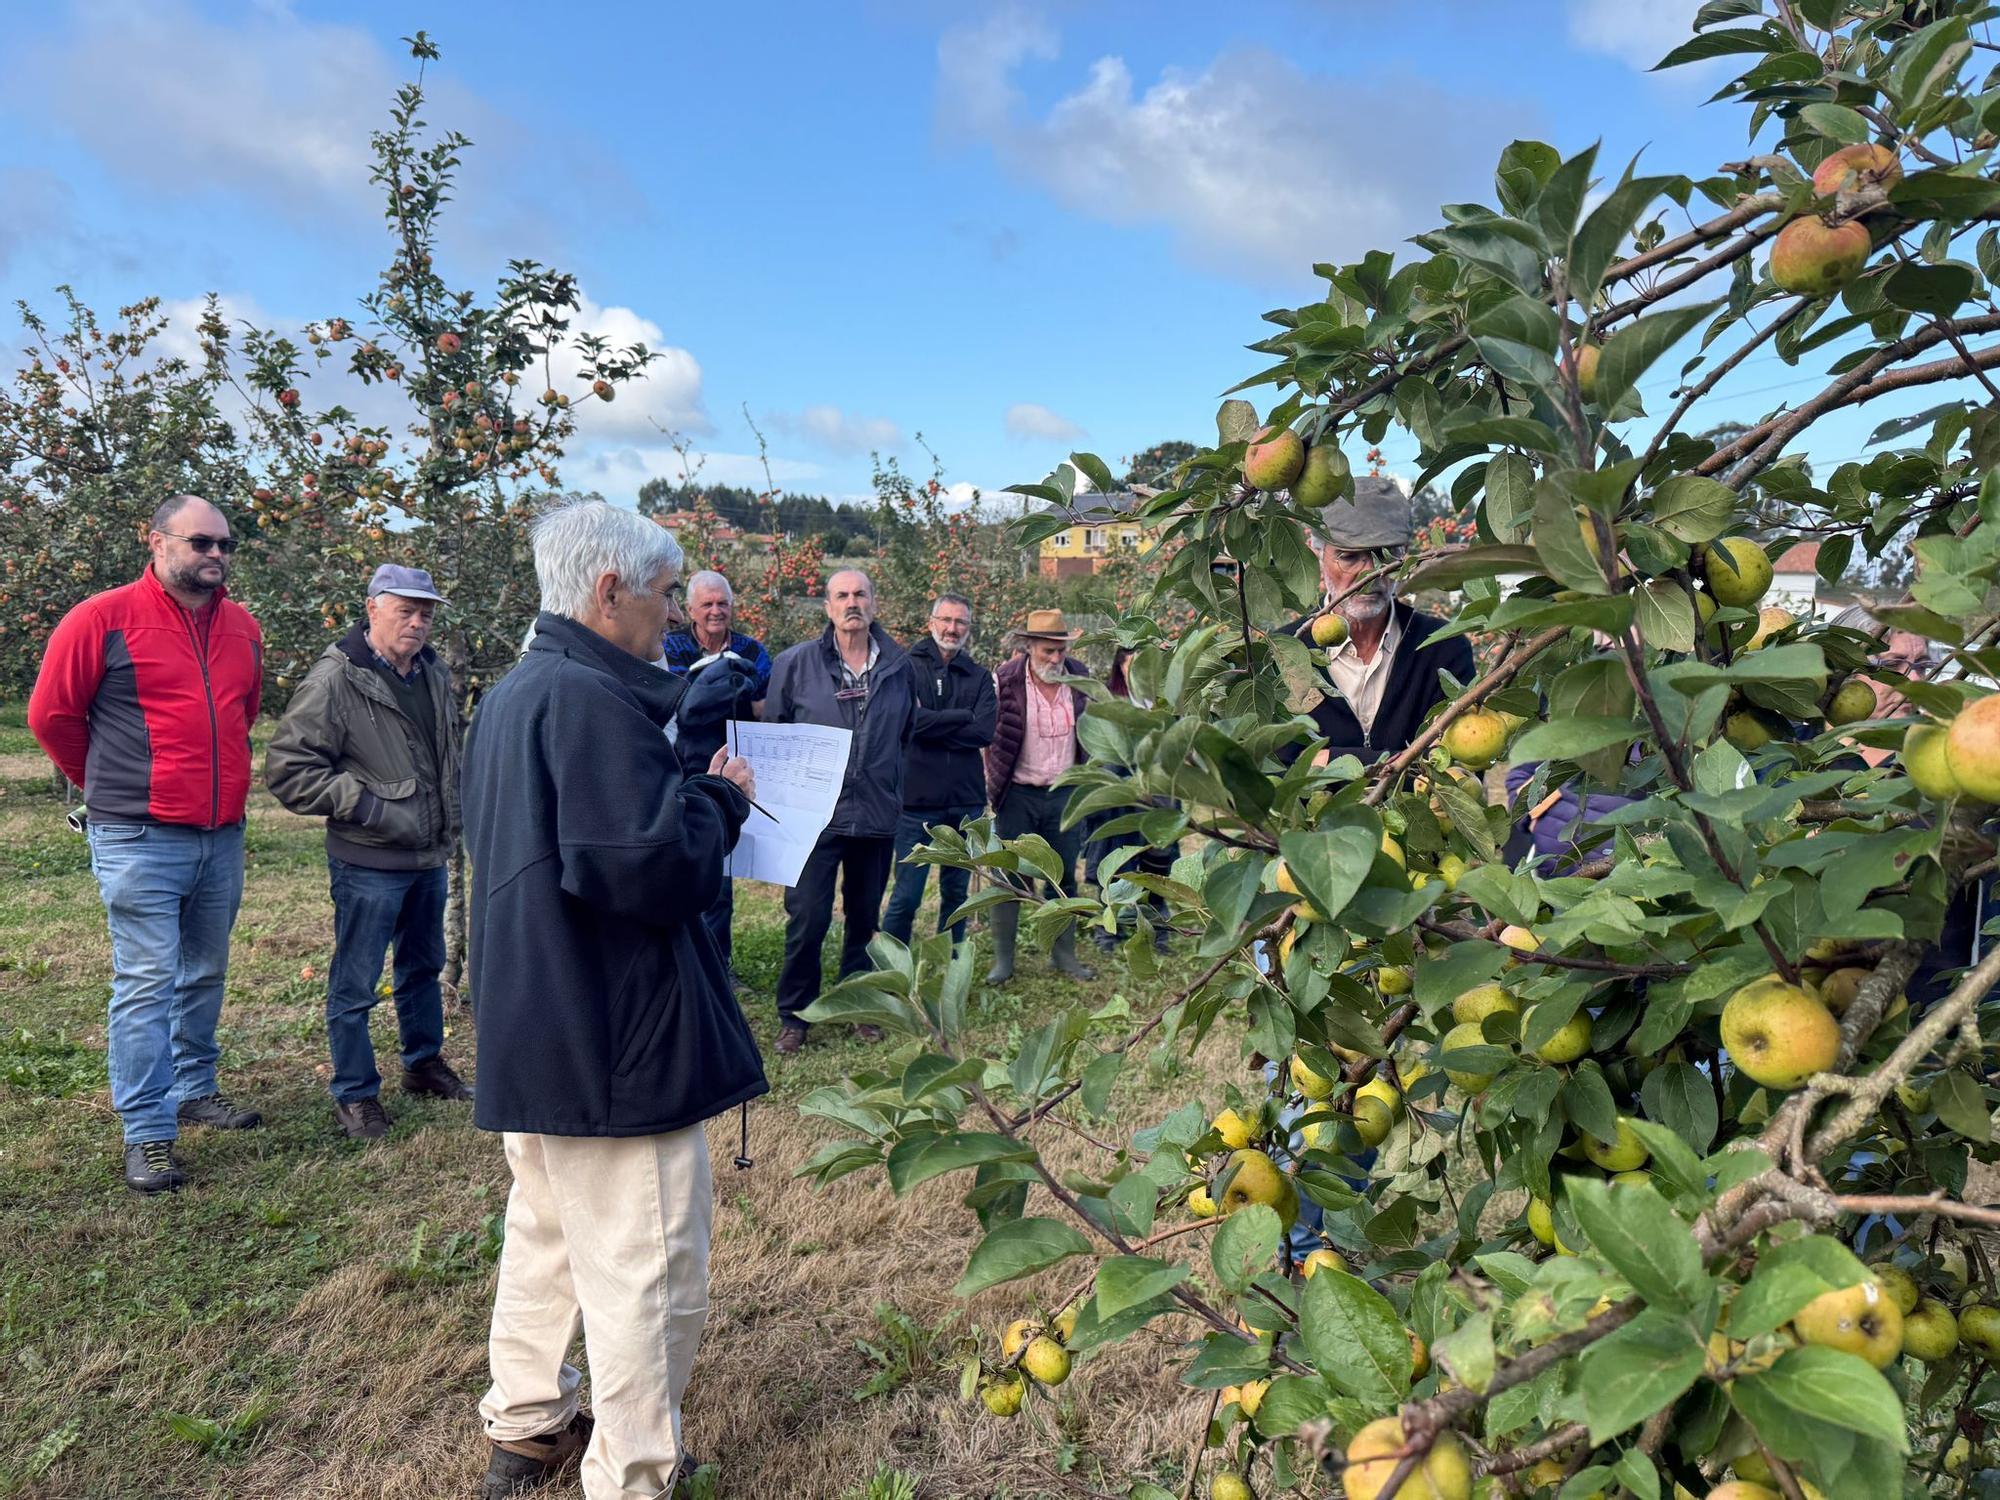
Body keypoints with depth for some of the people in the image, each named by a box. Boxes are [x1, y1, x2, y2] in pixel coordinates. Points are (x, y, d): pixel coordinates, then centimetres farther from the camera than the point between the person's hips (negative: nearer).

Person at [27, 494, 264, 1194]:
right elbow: (51, 714, 0)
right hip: (140, 840, -5)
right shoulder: (104, 619, -8)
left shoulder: (243, 629, 9)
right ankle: (147, 1135, 5)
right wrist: (112, 784, 10)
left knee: (205, 975, 16)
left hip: (223, 838, 6)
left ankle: (194, 1089, 33)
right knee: (146, 983, -3)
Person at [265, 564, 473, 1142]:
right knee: (355, 984, 4)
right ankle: (355, 1096, 17)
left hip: (430, 857, 8)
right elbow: (286, 769, -18)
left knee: (424, 967, 22)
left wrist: (451, 821, 18)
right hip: (368, 861, -7)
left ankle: (424, 1062, 40)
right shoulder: (335, 678, -16)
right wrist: (361, 801, -19)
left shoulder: (435, 675, 9)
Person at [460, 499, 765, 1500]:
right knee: (648, 1273, 3)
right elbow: (654, 872, -29)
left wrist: (693, 796, 11)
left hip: (531, 1034, 11)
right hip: (613, 1041, -11)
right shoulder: (593, 701, -22)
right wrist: (721, 800, -10)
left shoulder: (512, 695, 10)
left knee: (547, 1234, 25)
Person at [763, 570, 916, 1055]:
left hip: (877, 815, 3)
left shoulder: (899, 665, 4)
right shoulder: (795, 663, -4)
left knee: (865, 917, 14)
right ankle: (794, 1016, 12)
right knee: (807, 918, -3)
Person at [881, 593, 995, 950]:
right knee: (906, 896, -3)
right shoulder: (908, 666, -2)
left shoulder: (979, 677, 9)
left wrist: (934, 724, -11)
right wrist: (963, 717, -9)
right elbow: (912, 720, -18)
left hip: (966, 800, 4)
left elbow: (985, 732, -7)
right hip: (917, 799, -4)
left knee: (957, 893, 14)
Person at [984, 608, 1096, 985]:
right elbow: (988, 736, -3)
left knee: (1065, 876, 9)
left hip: (1064, 793, 3)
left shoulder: (1079, 678, 1)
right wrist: (993, 785, -4)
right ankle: (1002, 959, 11)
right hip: (1018, 794, -3)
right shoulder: (1005, 681, -11)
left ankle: (1064, 954, 21)